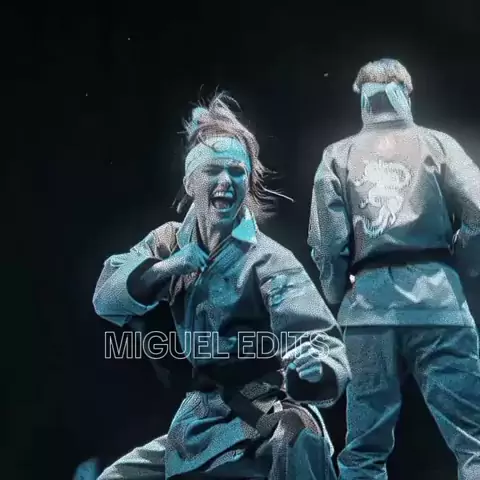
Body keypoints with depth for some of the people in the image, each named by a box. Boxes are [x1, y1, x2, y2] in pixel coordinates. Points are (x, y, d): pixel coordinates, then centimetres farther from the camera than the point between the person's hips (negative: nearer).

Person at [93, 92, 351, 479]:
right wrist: (161, 270, -22)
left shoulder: (269, 261, -15)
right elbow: (106, 299, -3)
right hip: (197, 426, 6)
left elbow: (321, 339, -26)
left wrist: (315, 369, -50)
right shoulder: (170, 242, 4)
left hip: (262, 431, -6)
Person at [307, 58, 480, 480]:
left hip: (368, 300, 2)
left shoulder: (338, 156, 11)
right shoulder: (436, 144, 9)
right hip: (435, 295, -1)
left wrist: (338, 299, 13)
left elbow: (327, 243, 1)